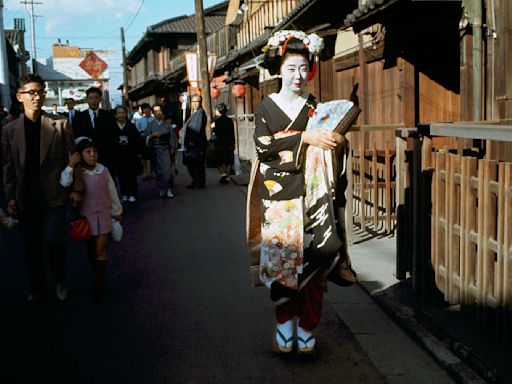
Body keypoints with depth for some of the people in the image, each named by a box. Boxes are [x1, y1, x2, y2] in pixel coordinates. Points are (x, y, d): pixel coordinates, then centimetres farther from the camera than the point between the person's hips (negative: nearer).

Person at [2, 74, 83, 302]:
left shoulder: (59, 124, 0)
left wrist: (76, 188, -4)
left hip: (54, 195, -2)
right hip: (26, 196, 2)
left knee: (54, 241, -9)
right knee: (31, 246, 10)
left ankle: (61, 282, 18)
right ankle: (37, 289, 26)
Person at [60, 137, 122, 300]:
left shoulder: (104, 171, -5)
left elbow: (112, 193, 4)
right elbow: (64, 183, -25)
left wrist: (117, 213, 10)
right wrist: (70, 166, -29)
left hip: (103, 215, -1)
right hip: (86, 217, 1)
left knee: (100, 251, -5)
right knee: (91, 251, 13)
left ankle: (98, 286, -3)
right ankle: (99, 279, 30)